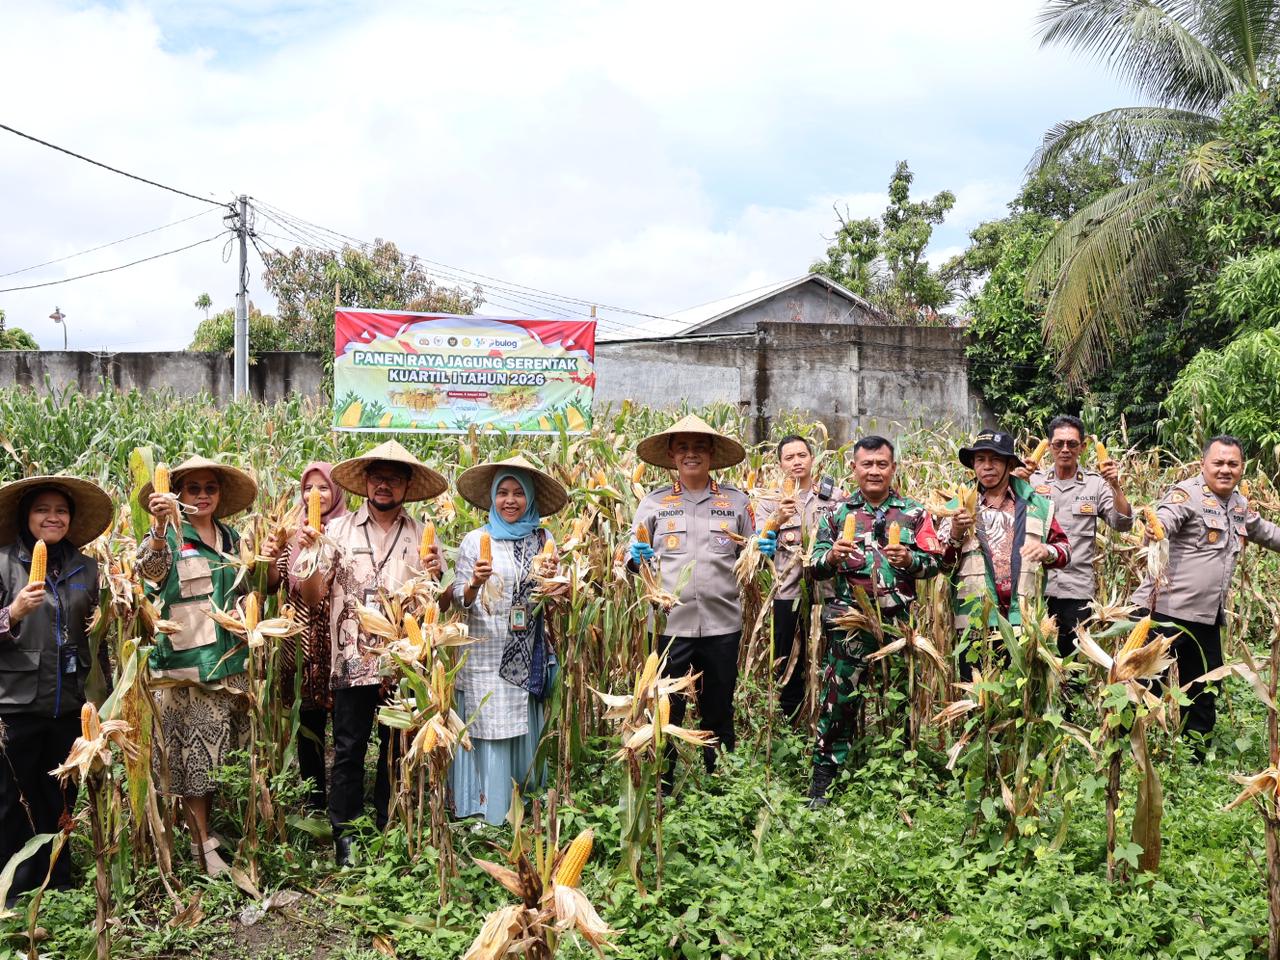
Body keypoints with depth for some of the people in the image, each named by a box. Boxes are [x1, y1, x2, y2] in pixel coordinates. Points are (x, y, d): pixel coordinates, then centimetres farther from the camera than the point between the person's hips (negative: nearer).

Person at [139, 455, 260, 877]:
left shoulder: (232, 538, 13)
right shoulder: (169, 536, -4)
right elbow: (151, 567, -26)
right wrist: (160, 527, -46)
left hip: (230, 661, 6)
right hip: (186, 662, -6)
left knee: (224, 752, 12)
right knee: (195, 752, -3)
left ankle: (208, 829, 26)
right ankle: (203, 845, 5)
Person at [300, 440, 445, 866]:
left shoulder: (422, 535, 5)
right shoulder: (338, 530, 2)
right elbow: (312, 595, -2)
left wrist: (434, 578, -15)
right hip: (353, 662, -1)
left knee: (397, 750, 11)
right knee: (349, 750, 5)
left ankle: (388, 831, 26)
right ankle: (344, 834, 17)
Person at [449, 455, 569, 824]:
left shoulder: (543, 540, 6)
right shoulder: (476, 540, -2)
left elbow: (556, 593, 13)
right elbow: (459, 600, -2)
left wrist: (553, 584, -9)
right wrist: (475, 582, -22)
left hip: (529, 656, 3)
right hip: (486, 653, -3)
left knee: (525, 732, 8)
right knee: (489, 733, -1)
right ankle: (487, 811, 9)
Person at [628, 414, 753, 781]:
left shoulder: (736, 501, 7)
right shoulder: (654, 503, 6)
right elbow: (632, 556, 8)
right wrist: (638, 559, -14)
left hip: (722, 624, 1)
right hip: (669, 623, -1)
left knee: (718, 712, 12)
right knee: (665, 712, 6)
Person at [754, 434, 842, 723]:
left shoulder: (835, 497, 5)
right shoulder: (770, 501, 5)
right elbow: (758, 547, -8)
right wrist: (778, 520, -25)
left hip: (827, 593, 0)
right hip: (788, 595, 0)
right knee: (789, 667, 7)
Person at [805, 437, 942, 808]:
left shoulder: (914, 513, 8)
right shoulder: (838, 513, 9)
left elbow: (935, 563, 4)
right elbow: (815, 566, 7)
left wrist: (910, 559, -16)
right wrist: (831, 556, -15)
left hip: (899, 621, 1)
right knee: (838, 697, -4)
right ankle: (823, 780, 4)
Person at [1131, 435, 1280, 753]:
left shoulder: (1240, 504, 13)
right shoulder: (1187, 494, -12)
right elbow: (1163, 521, -31)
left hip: (1207, 618, 8)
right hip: (1165, 610, -8)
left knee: (1204, 692, 16)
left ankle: (1195, 758, 29)